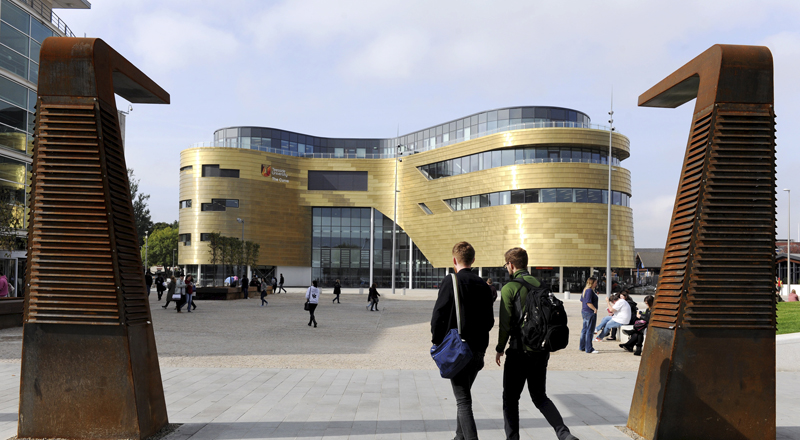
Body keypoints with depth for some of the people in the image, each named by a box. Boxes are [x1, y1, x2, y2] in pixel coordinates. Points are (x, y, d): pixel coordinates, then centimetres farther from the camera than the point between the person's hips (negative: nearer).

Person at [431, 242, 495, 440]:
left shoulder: (450, 281, -11)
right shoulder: (483, 285, 5)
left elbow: (439, 314, -15)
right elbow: (489, 321, 7)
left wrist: (436, 340, -2)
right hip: (478, 348, 6)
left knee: (463, 400, -4)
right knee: (464, 395, 21)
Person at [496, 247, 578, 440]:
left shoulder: (509, 288, -10)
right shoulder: (540, 284, 6)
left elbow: (505, 323, -12)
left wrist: (500, 349, 1)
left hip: (520, 351, -6)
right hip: (542, 350, 6)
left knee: (510, 398, 10)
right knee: (540, 396, 17)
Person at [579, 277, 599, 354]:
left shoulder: (585, 290, 13)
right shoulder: (590, 291, -18)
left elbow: (582, 301, 21)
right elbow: (588, 302, -24)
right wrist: (595, 309, -16)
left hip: (584, 312, 10)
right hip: (590, 313, -10)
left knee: (584, 330, 16)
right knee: (589, 331, -5)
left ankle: (582, 347, 23)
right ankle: (589, 349, -2)